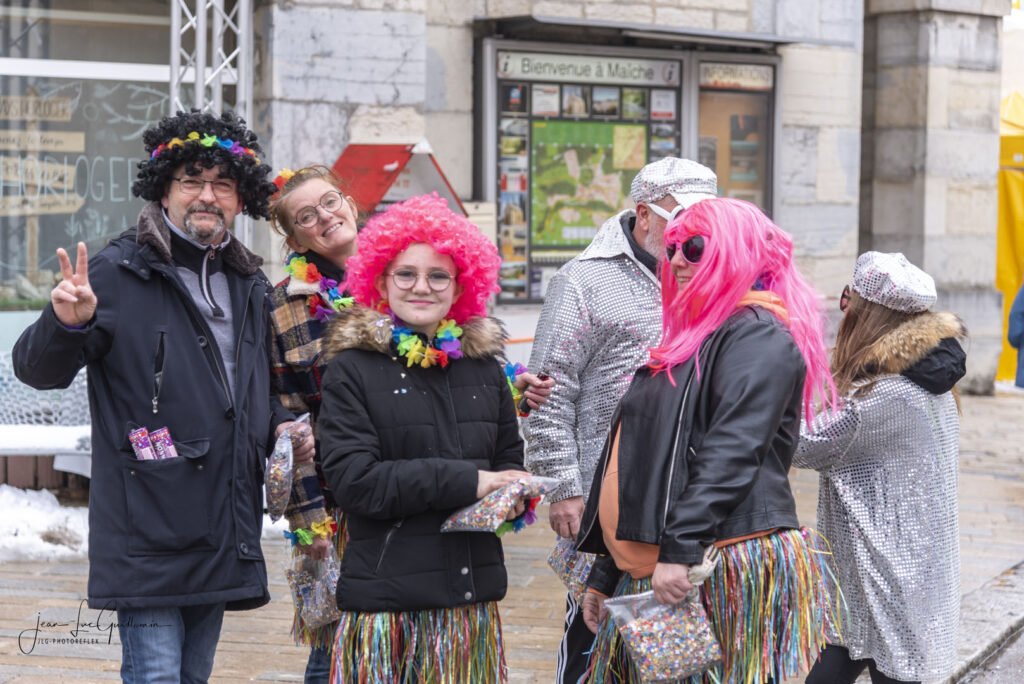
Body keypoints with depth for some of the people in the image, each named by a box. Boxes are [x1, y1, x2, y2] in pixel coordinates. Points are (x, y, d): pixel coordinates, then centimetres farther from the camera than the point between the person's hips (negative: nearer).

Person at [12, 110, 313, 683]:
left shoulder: (251, 286, 15)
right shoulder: (118, 273, -5)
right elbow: (38, 371, -9)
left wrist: (281, 425, 7)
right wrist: (67, 323, -30)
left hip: (225, 543, 7)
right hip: (148, 540, -6)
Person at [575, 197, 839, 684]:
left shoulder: (759, 337, -7)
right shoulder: (691, 339, 24)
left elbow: (731, 455, -20)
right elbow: (637, 466, 27)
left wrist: (681, 549, -28)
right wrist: (605, 575, 26)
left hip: (728, 573, -9)